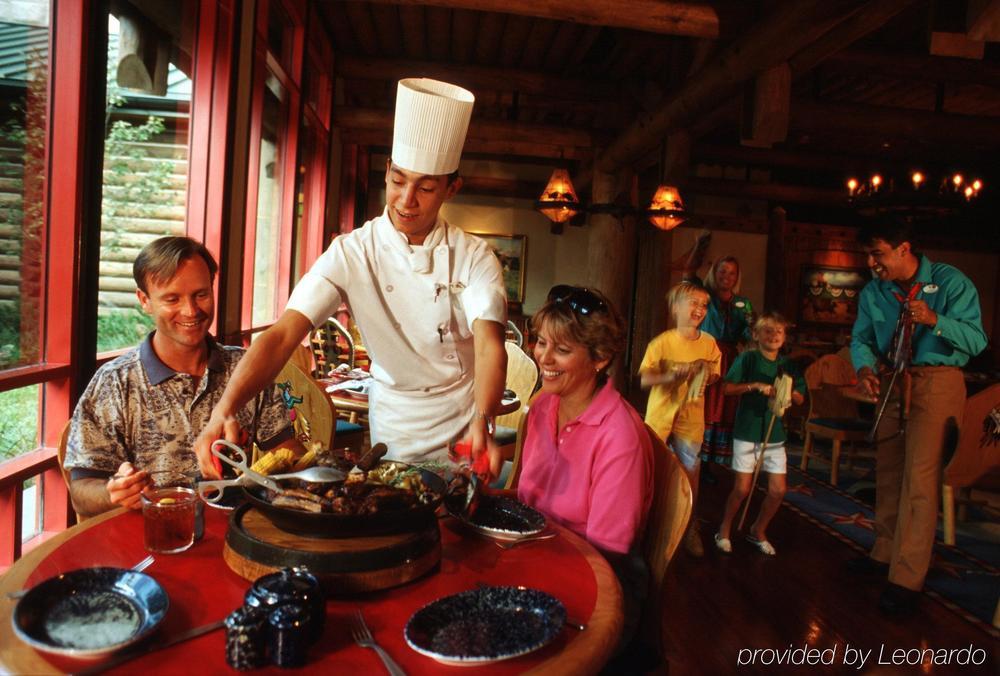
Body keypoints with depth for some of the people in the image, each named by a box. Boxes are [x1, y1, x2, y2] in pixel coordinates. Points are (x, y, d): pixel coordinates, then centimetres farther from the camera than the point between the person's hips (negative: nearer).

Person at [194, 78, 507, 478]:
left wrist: (482, 422, -46)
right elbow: (283, 335, -23)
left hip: (464, 424, 1)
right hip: (394, 426, 0)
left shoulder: (474, 257, -14)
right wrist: (225, 410, -39)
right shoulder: (351, 254, -15)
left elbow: (489, 344, -27)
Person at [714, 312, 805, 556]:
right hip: (747, 432, -4)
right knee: (742, 488, 0)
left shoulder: (788, 365, 6)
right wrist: (755, 385, -23)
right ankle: (724, 531, 22)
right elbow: (727, 388, -13)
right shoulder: (748, 358, -7)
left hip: (775, 434, 4)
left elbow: (800, 398, 12)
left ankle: (758, 531, 28)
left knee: (778, 490, 5)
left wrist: (789, 392, -9)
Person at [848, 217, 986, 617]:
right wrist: (865, 368, -16)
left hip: (937, 381, -6)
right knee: (888, 472, 12)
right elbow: (861, 338, 5)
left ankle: (906, 580, -5)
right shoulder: (873, 291, 5)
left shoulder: (950, 281, -9)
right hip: (894, 383, 6)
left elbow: (977, 340, -13)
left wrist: (933, 319, -30)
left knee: (919, 478, -10)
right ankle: (885, 554, 28)